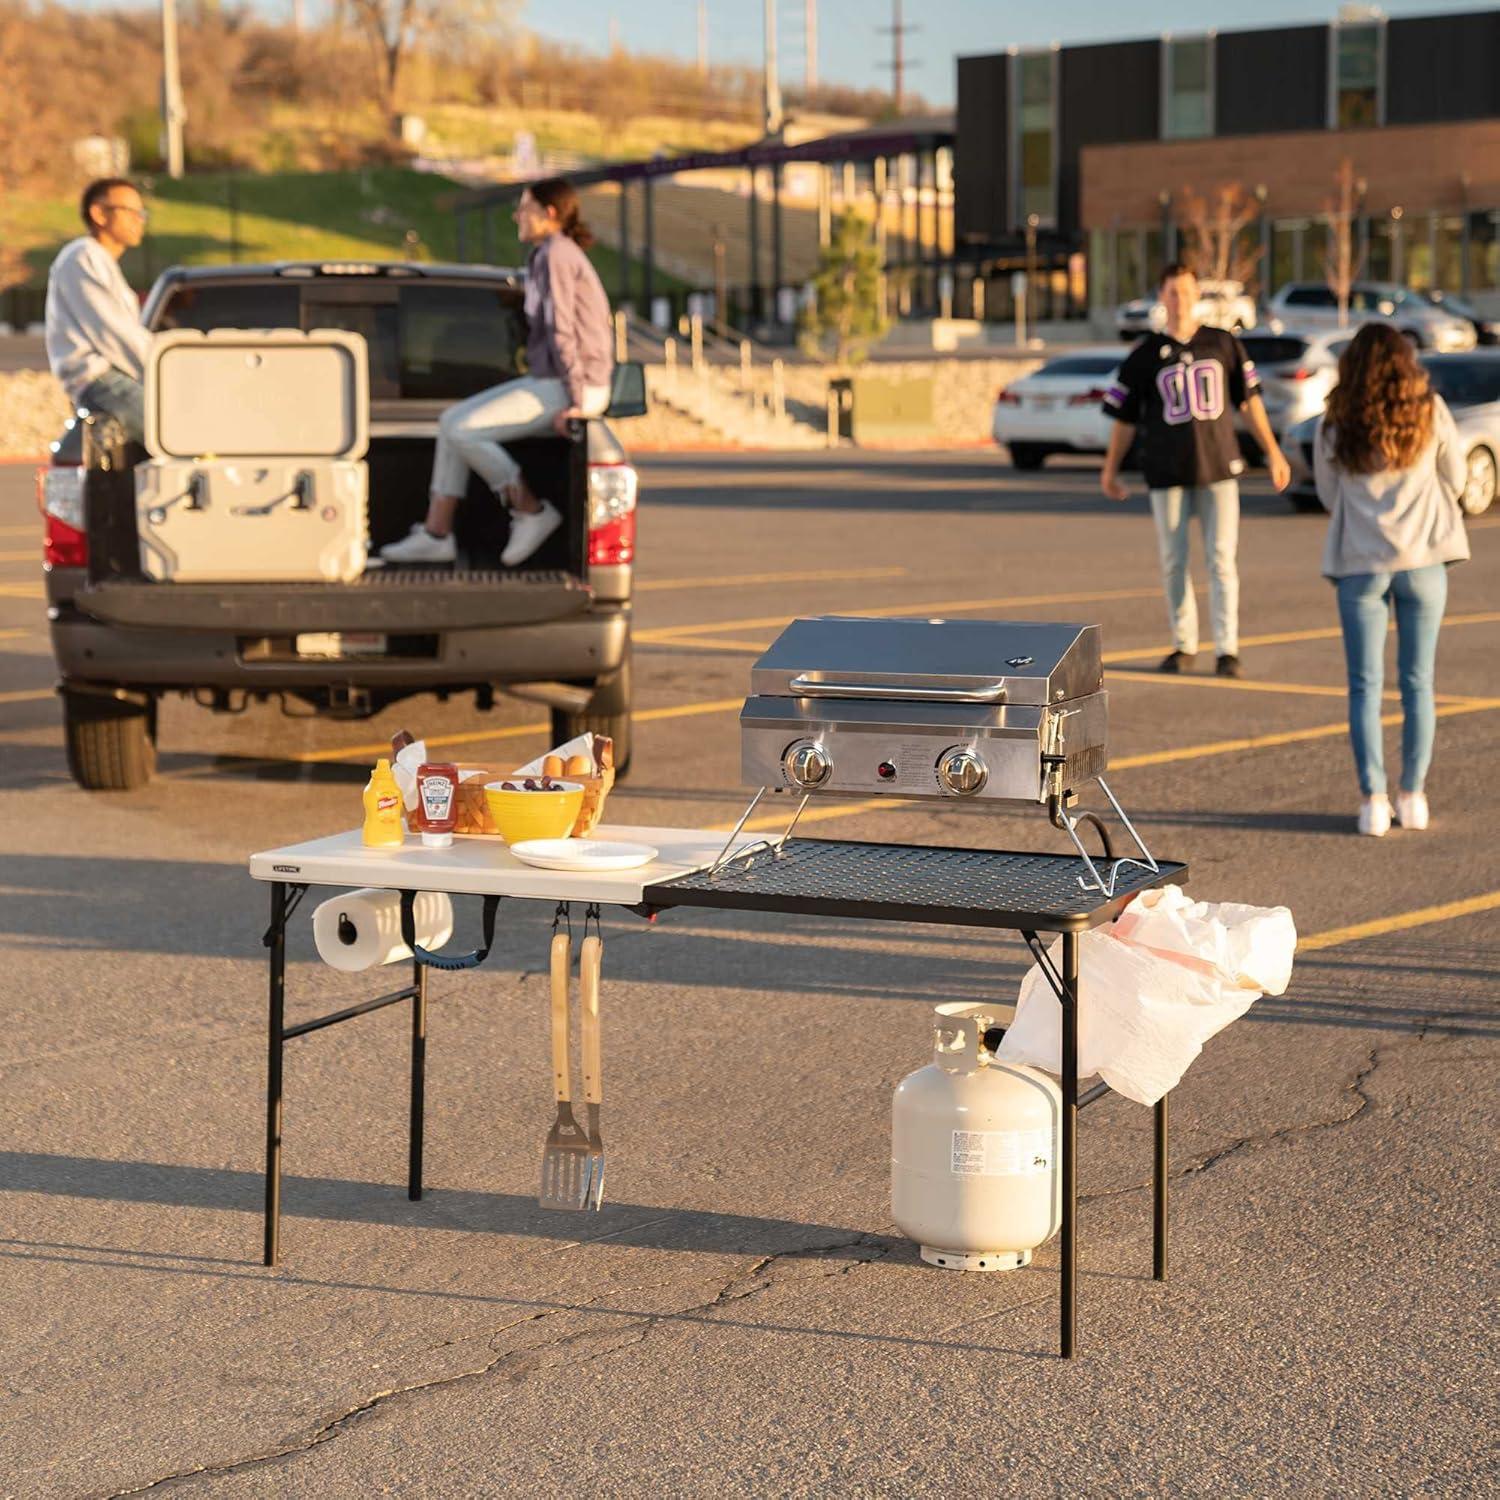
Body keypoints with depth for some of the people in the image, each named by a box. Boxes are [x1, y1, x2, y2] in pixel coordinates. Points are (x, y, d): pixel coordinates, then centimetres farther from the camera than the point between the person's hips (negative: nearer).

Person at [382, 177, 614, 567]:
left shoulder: (555, 254, -14)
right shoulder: (552, 254, 18)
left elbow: (561, 330, -19)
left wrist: (574, 403, -22)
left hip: (565, 388, -10)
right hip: (548, 381, 10)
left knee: (463, 432, -16)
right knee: (453, 420, 6)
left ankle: (532, 512, -3)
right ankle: (435, 535, 5)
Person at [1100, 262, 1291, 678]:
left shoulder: (1224, 344, 5)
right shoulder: (1146, 355, 3)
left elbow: (1249, 399, 11)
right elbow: (1124, 417, 7)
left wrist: (1272, 452, 9)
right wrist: (1110, 470, 7)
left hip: (1219, 470, 0)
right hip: (1167, 473, 0)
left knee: (1222, 561, -5)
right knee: (1173, 563, 5)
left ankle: (1228, 649, -2)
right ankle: (1183, 645, 16)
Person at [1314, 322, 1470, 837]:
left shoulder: (1334, 426, -2)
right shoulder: (1430, 413, -3)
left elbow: (1328, 495, 7)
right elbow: (1456, 477, 7)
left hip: (1360, 564, 0)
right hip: (1423, 558, 0)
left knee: (1365, 685, 5)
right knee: (1417, 682, 9)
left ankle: (1373, 799, -1)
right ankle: (1413, 795, 11)